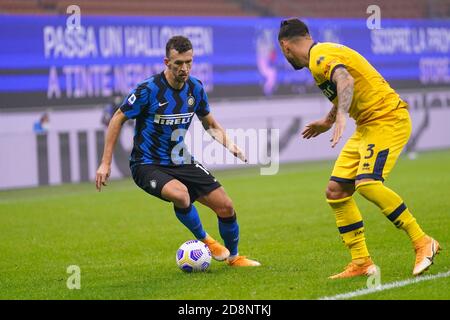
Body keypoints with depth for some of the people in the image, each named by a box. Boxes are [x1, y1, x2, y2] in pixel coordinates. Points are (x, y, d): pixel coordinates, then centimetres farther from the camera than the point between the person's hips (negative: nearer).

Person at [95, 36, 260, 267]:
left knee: (226, 207, -1)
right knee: (180, 194, -36)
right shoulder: (148, 89, -20)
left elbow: (210, 123, 15)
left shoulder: (195, 88, -2)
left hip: (181, 162, 6)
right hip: (148, 165, -5)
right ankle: (205, 241, -7)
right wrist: (106, 163, -11)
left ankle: (233, 257, 27)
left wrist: (228, 143, -4)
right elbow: (118, 119, -9)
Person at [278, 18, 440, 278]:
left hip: (388, 119, -10)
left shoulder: (320, 56, -13)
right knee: (336, 191, 3)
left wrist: (341, 116, -49)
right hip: (367, 126, 10)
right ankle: (361, 264, 3)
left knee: (367, 184, -28)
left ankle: (423, 243, -18)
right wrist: (327, 122, 49)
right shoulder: (324, 53, 18)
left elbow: (345, 81, -34)